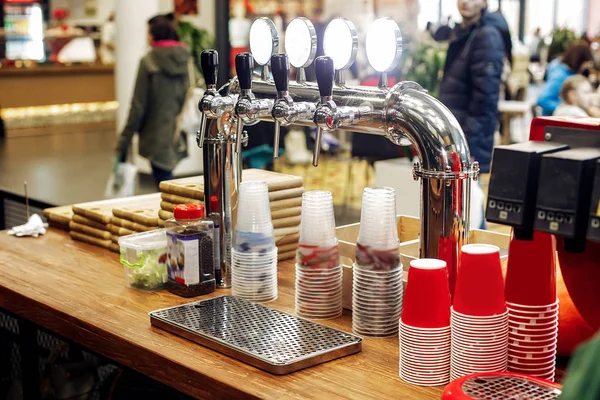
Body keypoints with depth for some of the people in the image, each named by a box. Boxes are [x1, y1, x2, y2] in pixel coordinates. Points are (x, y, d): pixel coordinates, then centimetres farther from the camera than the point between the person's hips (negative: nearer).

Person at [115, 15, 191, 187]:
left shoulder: (148, 62, -9)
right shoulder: (186, 59, 5)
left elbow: (138, 106, -9)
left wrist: (124, 142, -2)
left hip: (158, 138, -5)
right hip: (179, 138, 5)